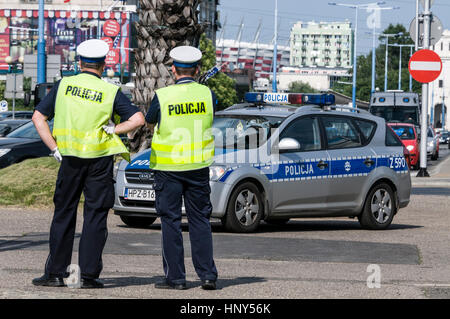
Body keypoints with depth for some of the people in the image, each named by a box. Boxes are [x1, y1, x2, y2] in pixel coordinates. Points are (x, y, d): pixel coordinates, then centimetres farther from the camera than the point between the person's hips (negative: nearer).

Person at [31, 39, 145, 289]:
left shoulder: (63, 86, 2)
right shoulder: (111, 92, -3)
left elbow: (38, 117, 0)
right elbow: (138, 119, -12)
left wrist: (54, 148, 1)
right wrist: (113, 129, -3)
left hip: (70, 158, 2)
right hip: (100, 160, -1)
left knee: (64, 214, 9)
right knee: (95, 216, 4)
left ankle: (55, 272, 9)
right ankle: (88, 274, 1)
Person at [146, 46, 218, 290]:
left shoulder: (163, 96, -12)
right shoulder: (207, 94, -4)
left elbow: (149, 119, 6)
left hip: (168, 168, -3)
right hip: (199, 167, 3)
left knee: (171, 221, 4)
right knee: (200, 220, 10)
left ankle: (175, 277, 4)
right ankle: (207, 275, 7)